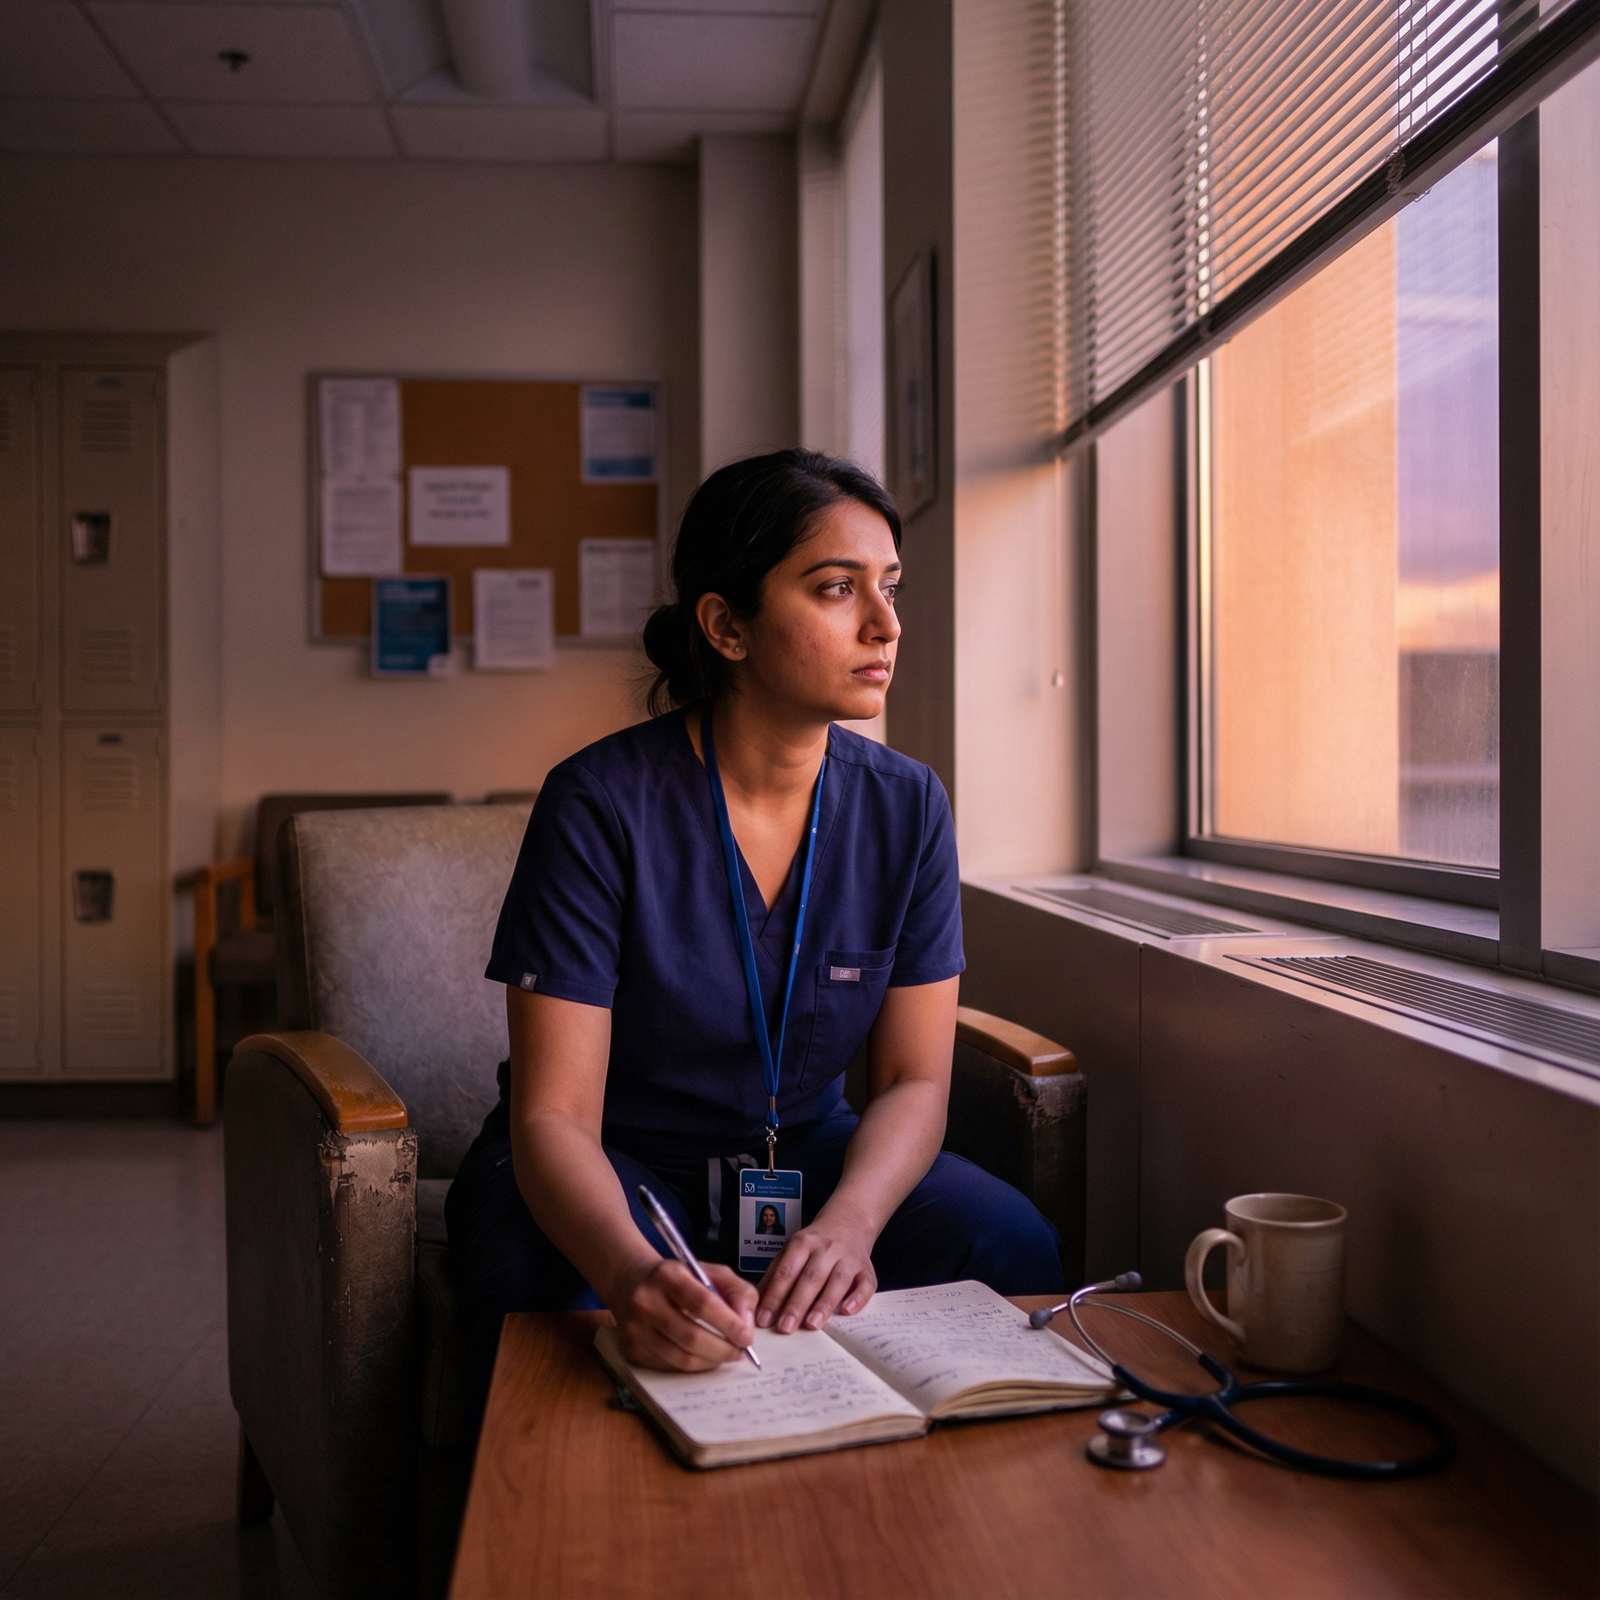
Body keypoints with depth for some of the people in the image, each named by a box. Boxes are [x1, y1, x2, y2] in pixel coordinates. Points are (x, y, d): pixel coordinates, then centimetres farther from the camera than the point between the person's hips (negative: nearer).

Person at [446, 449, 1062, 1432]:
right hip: (607, 1173, -3)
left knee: (1013, 1249, -21)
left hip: (806, 1156, 4)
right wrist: (638, 1272, -45)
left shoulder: (907, 807, -7)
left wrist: (847, 1223, -28)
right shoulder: (601, 806, -20)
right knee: (539, 1291, -35)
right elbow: (554, 1115, -23)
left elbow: (916, 1080, -6)